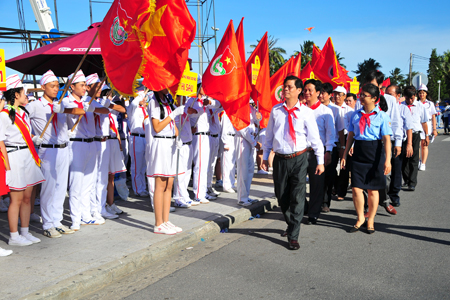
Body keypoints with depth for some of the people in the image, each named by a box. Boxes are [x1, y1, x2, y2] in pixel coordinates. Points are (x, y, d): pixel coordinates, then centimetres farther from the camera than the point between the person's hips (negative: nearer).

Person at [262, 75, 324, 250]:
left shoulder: (306, 112, -3)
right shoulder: (275, 111, 5)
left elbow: (315, 137, 1)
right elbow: (269, 135, 12)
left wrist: (320, 161, 0)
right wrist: (265, 157, 12)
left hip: (299, 159, -3)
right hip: (280, 159, 3)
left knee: (297, 198, -3)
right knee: (282, 197, 13)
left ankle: (293, 236, 8)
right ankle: (291, 224, 39)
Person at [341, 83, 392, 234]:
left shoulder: (382, 115, -3)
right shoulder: (356, 114, 8)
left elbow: (386, 139, -8)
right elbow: (351, 136, 12)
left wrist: (387, 160, -15)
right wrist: (344, 155, 10)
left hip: (375, 153, -3)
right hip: (358, 152, 3)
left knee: (372, 189, 7)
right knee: (356, 188, -1)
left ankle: (370, 220, 22)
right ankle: (360, 218, 19)